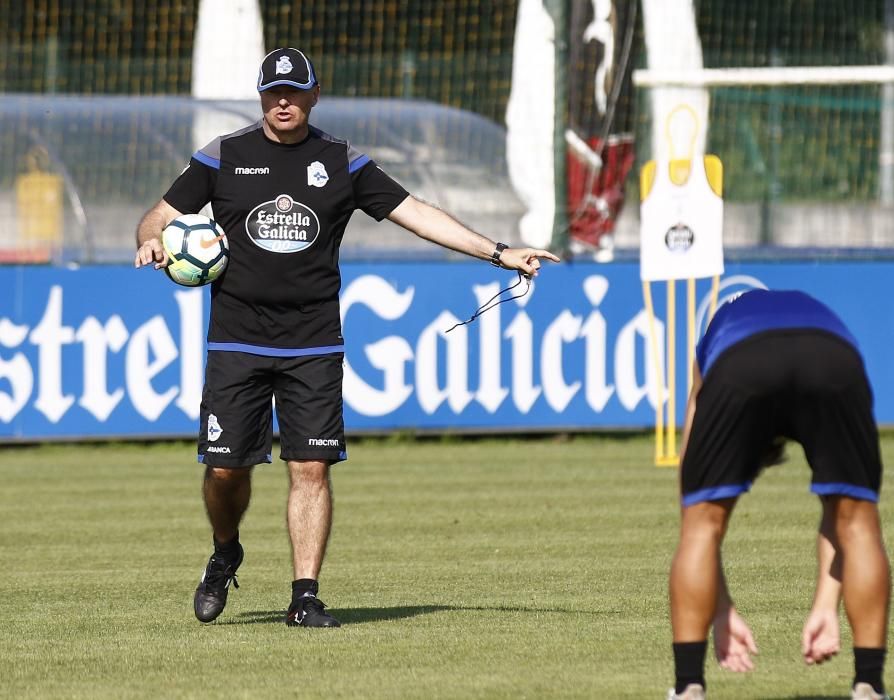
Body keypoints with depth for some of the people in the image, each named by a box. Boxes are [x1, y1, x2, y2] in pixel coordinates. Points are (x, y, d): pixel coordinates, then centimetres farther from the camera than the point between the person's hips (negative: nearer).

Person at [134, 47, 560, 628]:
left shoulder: (343, 163, 6)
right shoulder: (223, 157, 5)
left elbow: (415, 213, 6)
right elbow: (161, 216, 10)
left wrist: (498, 253, 0)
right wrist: (152, 241, -15)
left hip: (314, 347, 0)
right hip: (237, 341, 0)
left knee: (311, 468, -7)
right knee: (226, 467, -3)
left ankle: (306, 596, 0)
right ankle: (226, 555, 27)